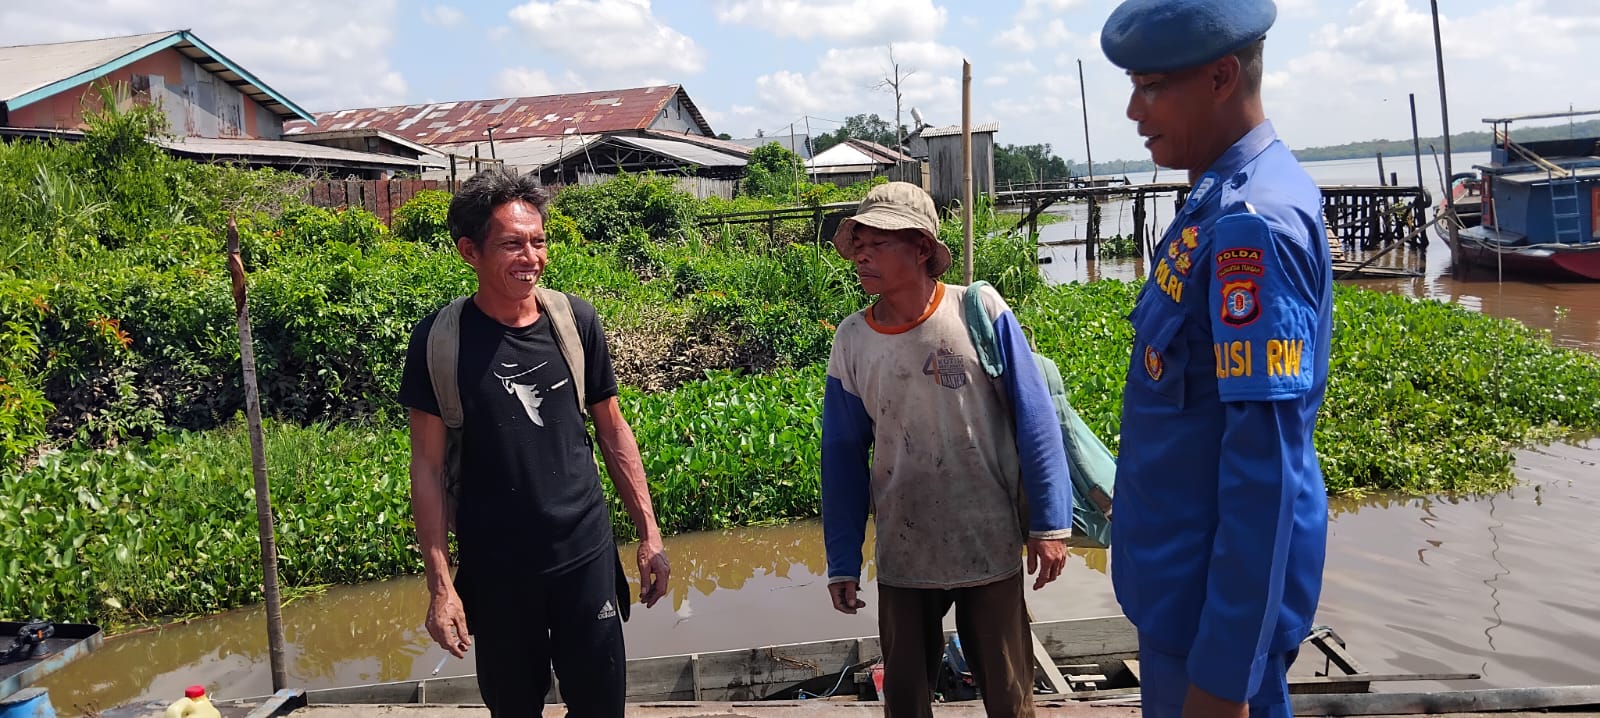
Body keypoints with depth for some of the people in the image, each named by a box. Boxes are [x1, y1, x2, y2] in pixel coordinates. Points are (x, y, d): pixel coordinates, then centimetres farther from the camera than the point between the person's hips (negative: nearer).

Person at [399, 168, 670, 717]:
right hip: (494, 569, -1)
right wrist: (440, 585, -7)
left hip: (586, 555, 1)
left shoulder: (574, 320, -3)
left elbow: (612, 428, 6)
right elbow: (428, 466, -5)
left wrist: (649, 533, 4)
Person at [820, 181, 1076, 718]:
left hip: (991, 549, -2)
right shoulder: (852, 341, -4)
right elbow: (844, 458, 3)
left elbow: (1034, 420, -7)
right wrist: (842, 563, 4)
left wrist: (1050, 525, -8)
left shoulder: (980, 311, -11)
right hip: (902, 558, 2)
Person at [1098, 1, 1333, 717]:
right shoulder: (1223, 200, 6)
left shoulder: (1250, 224, -24)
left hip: (1218, 596, -9)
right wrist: (1131, 499, 24)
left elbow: (1267, 467, -26)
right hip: (1185, 575, 9)